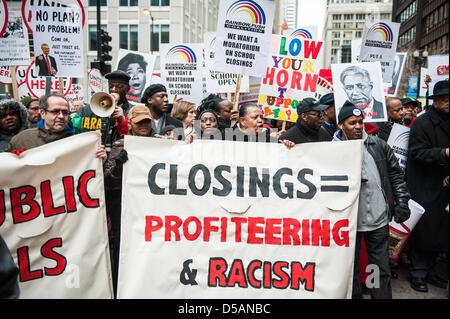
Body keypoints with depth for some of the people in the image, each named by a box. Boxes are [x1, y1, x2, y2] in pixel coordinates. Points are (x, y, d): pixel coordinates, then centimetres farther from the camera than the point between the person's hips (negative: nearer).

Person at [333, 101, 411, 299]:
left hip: (379, 219, 2)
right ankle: (354, 296, 31)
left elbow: (395, 174, 10)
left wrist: (402, 201, 4)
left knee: (381, 268, 12)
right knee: (350, 268, 13)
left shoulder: (378, 145, 4)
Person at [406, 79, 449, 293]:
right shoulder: (422, 123, -10)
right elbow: (418, 153, -17)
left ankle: (429, 270, 26)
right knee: (423, 230, -1)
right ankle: (418, 273, 13)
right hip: (424, 188, -7)